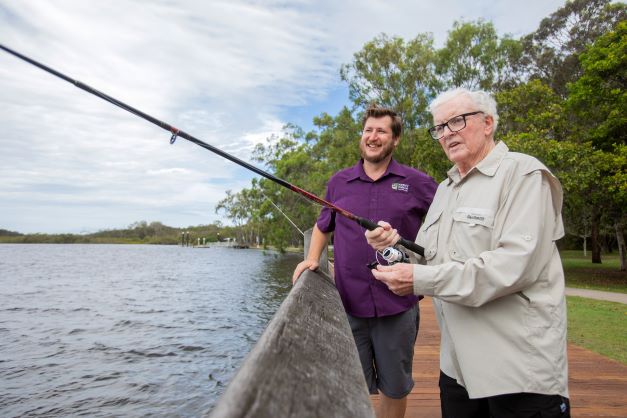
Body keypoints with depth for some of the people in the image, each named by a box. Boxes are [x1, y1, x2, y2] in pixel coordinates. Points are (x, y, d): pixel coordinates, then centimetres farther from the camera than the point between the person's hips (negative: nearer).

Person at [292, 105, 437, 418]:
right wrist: (312, 259, 4)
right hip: (348, 303, 2)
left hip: (398, 306, -1)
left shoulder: (416, 182, -1)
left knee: (394, 389, 16)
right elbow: (323, 226, 18)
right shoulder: (339, 182, 6)